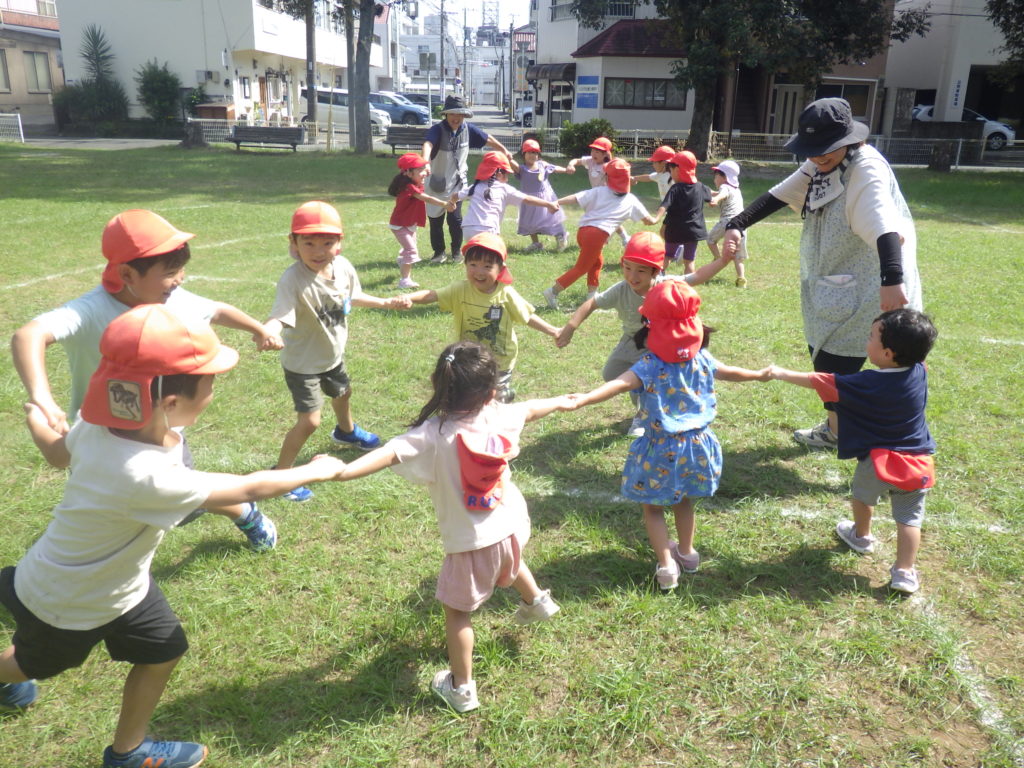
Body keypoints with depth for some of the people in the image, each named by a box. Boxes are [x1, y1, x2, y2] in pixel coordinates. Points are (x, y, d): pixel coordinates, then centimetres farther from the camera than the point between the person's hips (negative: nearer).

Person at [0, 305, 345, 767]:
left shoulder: (99, 425, -23)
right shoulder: (147, 477, -46)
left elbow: (57, 451, 1)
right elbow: (248, 490, -34)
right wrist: (315, 471, -18)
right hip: (67, 604, -6)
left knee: (162, 651, 16)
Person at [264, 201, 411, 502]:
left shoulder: (343, 267, -15)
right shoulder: (293, 280, -35)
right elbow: (279, 317, -48)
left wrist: (387, 303, 12)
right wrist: (266, 331, -70)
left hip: (333, 354, 8)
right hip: (302, 362, -7)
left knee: (343, 393, 32)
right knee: (309, 421, -11)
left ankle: (346, 431, 65)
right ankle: (281, 473, 11)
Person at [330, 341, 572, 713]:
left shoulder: (433, 435, -25)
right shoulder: (499, 415, -9)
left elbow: (390, 453, -40)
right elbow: (530, 408, 12)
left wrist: (343, 470, -48)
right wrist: (559, 402, 32)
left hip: (470, 542, -5)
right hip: (511, 527, 6)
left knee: (457, 611, 14)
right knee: (509, 563, 39)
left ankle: (461, 688, 25)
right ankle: (536, 601, 66)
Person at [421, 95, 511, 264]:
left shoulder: (467, 129, -5)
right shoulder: (437, 129, -20)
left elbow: (487, 139, 11)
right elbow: (428, 144, -41)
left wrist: (504, 150, 23)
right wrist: (425, 162, -61)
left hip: (457, 183, 2)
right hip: (436, 184, -2)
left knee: (455, 219, -4)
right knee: (435, 220, 7)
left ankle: (457, 251, 18)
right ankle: (439, 252, 26)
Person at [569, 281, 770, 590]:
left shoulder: (650, 367, -19)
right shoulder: (703, 359, -3)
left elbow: (619, 384, -35)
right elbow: (731, 372, 14)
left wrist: (583, 399, -47)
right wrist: (760, 374, 34)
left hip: (661, 450, -5)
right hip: (697, 445, 5)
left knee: (653, 507, 13)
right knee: (684, 501, 26)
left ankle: (666, 564, 8)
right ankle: (686, 553, 41)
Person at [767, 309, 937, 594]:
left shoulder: (867, 384, -21)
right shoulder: (920, 373, -8)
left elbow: (819, 382, -14)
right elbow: (916, 354, 18)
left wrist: (782, 374, -4)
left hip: (878, 458, -3)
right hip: (918, 463, 3)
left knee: (862, 494, 26)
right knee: (909, 518, 8)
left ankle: (862, 535, 47)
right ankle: (905, 572, 5)